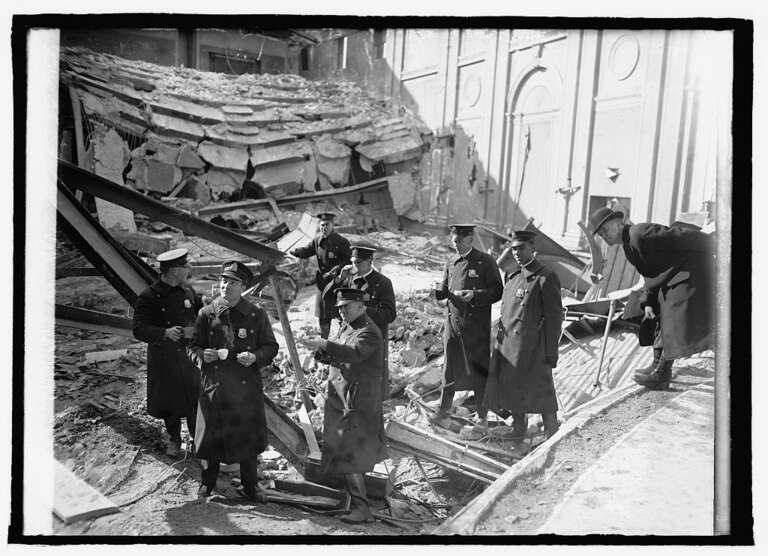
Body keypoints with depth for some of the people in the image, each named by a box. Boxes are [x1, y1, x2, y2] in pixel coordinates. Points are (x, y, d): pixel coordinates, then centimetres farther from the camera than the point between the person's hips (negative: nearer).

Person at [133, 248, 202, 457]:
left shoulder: (187, 290, 1)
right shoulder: (149, 297, -14)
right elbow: (139, 330, -17)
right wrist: (165, 333, -32)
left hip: (189, 354, 3)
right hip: (164, 359, -3)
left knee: (195, 398, 7)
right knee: (170, 400, 13)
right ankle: (173, 440, 36)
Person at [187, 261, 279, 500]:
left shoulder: (257, 315, -1)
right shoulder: (206, 313, 1)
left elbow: (271, 347, 5)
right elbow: (193, 347, 7)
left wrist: (255, 357, -15)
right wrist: (202, 355, -15)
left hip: (247, 386, 0)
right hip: (214, 384, 1)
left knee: (248, 435, 8)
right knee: (211, 435, 9)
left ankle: (250, 485, 28)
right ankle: (208, 482, 32)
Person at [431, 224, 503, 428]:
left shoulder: (485, 261, -5)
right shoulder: (451, 262, 10)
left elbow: (497, 292, -6)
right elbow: (445, 292, 14)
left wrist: (475, 295, -22)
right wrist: (439, 290, -10)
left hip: (477, 326, -4)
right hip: (453, 321, 4)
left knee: (479, 369, 5)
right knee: (451, 367, 9)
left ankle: (482, 416, 19)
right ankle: (443, 411, 20)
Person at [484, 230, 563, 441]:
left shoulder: (546, 278, -10)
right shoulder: (512, 277, 13)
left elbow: (554, 318, -11)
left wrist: (551, 353, -13)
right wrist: (498, 343, 17)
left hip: (532, 350, -8)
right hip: (507, 347, 8)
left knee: (540, 392, 0)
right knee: (512, 392, 15)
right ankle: (518, 433, 31)